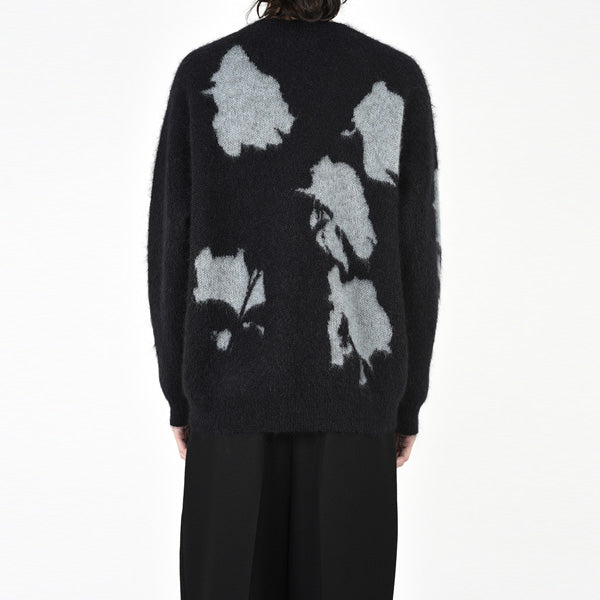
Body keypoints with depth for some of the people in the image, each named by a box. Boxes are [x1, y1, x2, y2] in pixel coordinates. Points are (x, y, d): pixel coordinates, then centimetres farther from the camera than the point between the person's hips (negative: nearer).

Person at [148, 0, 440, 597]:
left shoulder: (202, 74, -2)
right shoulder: (397, 79, -1)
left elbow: (172, 247, -2)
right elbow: (414, 254, -2)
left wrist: (178, 392, 8)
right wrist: (409, 402, 7)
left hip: (236, 384, 0)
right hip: (351, 388, 0)